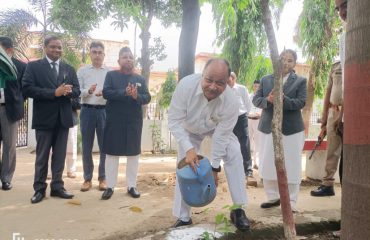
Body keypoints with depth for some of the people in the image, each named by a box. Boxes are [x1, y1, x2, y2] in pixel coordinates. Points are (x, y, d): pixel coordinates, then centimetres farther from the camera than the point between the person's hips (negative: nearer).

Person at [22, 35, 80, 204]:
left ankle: (57, 186, 19)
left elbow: (76, 91, 6)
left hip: (63, 118, 4)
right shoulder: (33, 66, 0)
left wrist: (68, 91, -17)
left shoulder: (69, 69, 12)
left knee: (60, 155, 9)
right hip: (44, 118, -3)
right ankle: (39, 188, 17)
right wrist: (54, 93, -19)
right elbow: (27, 89, -12)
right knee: (42, 156, 6)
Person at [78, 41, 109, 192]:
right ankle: (87, 178, 18)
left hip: (104, 111, 0)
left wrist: (104, 93, -22)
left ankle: (102, 178, 18)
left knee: (105, 146, 5)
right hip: (87, 110, 1)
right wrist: (88, 91, -19)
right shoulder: (82, 71, 7)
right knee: (87, 146, 6)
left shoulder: (109, 72, 5)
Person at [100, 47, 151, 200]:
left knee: (134, 153, 6)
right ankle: (110, 186, 14)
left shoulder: (140, 79, 11)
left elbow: (147, 98, 1)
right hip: (114, 121, -2)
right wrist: (125, 92, -22)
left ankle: (132, 186, 18)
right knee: (112, 153, 4)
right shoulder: (111, 75, 5)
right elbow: (106, 93, -10)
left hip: (134, 122, 2)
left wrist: (136, 96, -20)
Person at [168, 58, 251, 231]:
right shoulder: (186, 85, -38)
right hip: (189, 130, 1)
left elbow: (221, 137, -27)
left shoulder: (231, 102, -37)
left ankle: (238, 210, -3)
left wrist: (214, 167, -20)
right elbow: (174, 120, -30)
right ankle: (183, 217, 14)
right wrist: (188, 148, -39)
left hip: (217, 129, 0)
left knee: (234, 155, -18)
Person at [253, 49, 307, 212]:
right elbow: (256, 100, 1)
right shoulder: (265, 80, 9)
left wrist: (283, 99, -27)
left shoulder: (300, 81, 3)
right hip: (268, 128, 3)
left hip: (291, 129, -3)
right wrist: (268, 100, -21)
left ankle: (291, 202, 14)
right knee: (267, 165, 10)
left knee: (291, 167, 2)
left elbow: (301, 102, -10)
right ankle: (273, 197, 26)